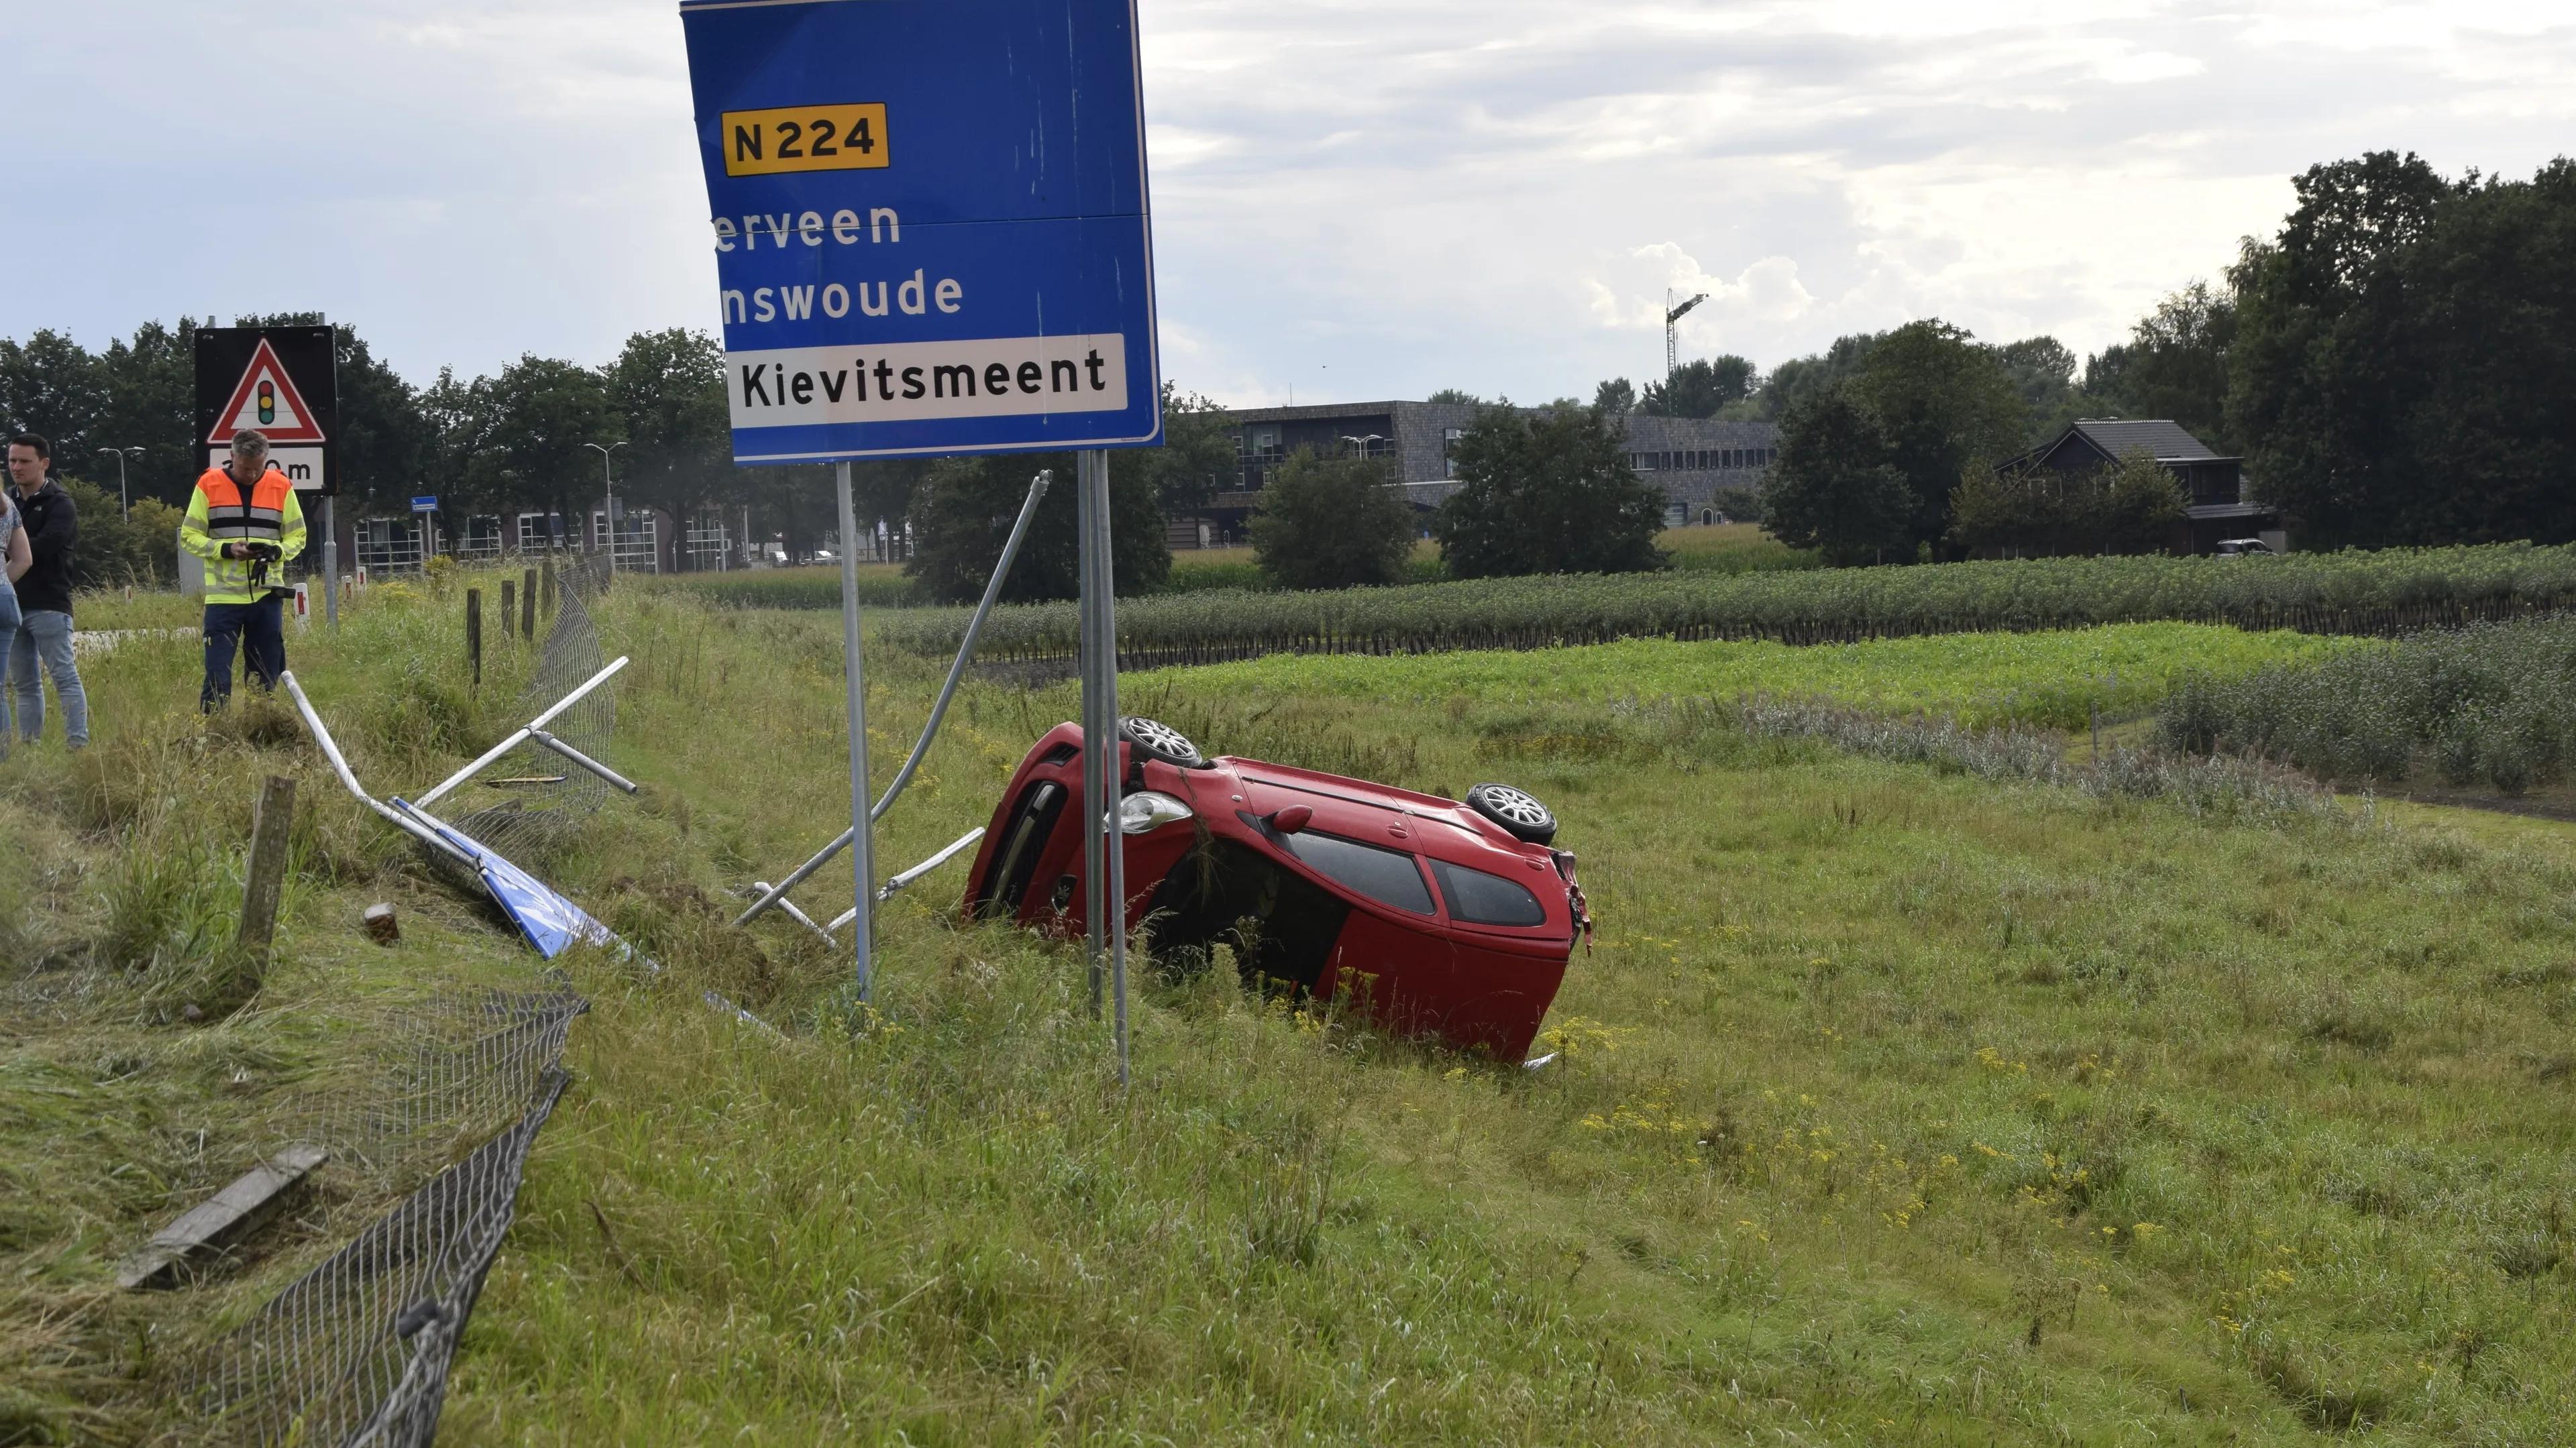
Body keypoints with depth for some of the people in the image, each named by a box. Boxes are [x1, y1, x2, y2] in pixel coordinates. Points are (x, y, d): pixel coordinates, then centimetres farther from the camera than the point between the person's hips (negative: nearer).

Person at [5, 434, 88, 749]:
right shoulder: (8, 501, 14)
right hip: (13, 603, 6)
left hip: (48, 604, -6)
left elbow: (44, 546, -19)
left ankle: (78, 744, -10)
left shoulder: (59, 504, -5)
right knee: (24, 682, 10)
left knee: (64, 676, -7)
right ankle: (28, 746, 14)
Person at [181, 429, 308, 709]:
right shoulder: (209, 485, -1)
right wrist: (226, 549, -16)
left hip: (267, 595, 2)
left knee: (265, 681, 7)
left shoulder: (281, 487, 4)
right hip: (223, 597, -2)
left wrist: (277, 551, -12)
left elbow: (297, 537, 10)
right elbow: (189, 536, 1)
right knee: (217, 680, -7)